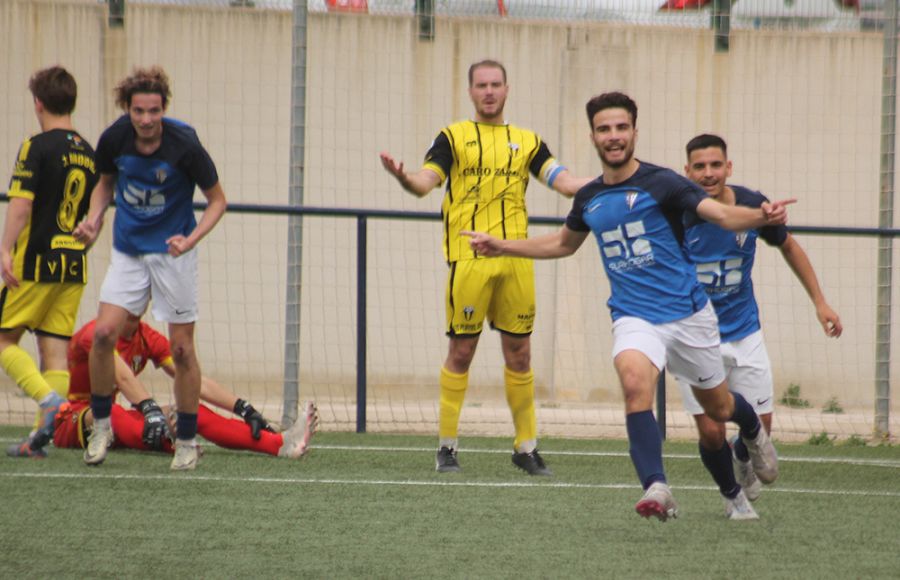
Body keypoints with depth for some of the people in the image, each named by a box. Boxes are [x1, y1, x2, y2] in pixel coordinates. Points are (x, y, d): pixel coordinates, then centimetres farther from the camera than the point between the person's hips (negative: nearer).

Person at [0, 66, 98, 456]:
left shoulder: (37, 147, -9)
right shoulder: (89, 154, 12)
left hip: (36, 263, -6)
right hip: (74, 266, 6)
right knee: (54, 348, 5)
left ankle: (48, 399, -18)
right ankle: (42, 433, -1)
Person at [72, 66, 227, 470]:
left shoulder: (184, 144, -19)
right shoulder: (113, 140, -9)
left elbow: (217, 199, -7)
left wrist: (192, 239, -22)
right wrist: (94, 218, -6)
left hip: (172, 253, -3)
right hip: (128, 251, 3)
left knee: (182, 348, -2)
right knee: (103, 333, -13)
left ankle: (187, 441, 12)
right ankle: (101, 424, 6)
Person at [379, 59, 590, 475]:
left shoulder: (527, 142, 16)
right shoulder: (453, 137, 8)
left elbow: (565, 183, 8)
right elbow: (425, 182, -5)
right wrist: (403, 177, -27)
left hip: (516, 260, 3)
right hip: (469, 260, -3)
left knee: (519, 352, 5)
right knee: (461, 350, -3)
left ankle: (526, 446, 12)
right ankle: (447, 445, 4)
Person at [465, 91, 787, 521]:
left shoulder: (660, 183, -9)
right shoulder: (589, 198, 7)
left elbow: (723, 215, -17)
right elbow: (564, 243, 28)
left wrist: (763, 216, -37)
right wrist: (502, 247, 24)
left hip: (687, 312, -2)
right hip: (634, 318, 2)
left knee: (718, 407, 14)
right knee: (635, 381, -30)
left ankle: (754, 433, 52)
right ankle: (656, 489, -34)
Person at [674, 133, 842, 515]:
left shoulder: (753, 206, -10)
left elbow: (788, 246, 10)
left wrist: (819, 301, 10)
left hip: (743, 332, 3)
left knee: (760, 426, 5)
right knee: (711, 432, -7)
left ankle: (743, 459, 42)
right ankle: (731, 494, 22)